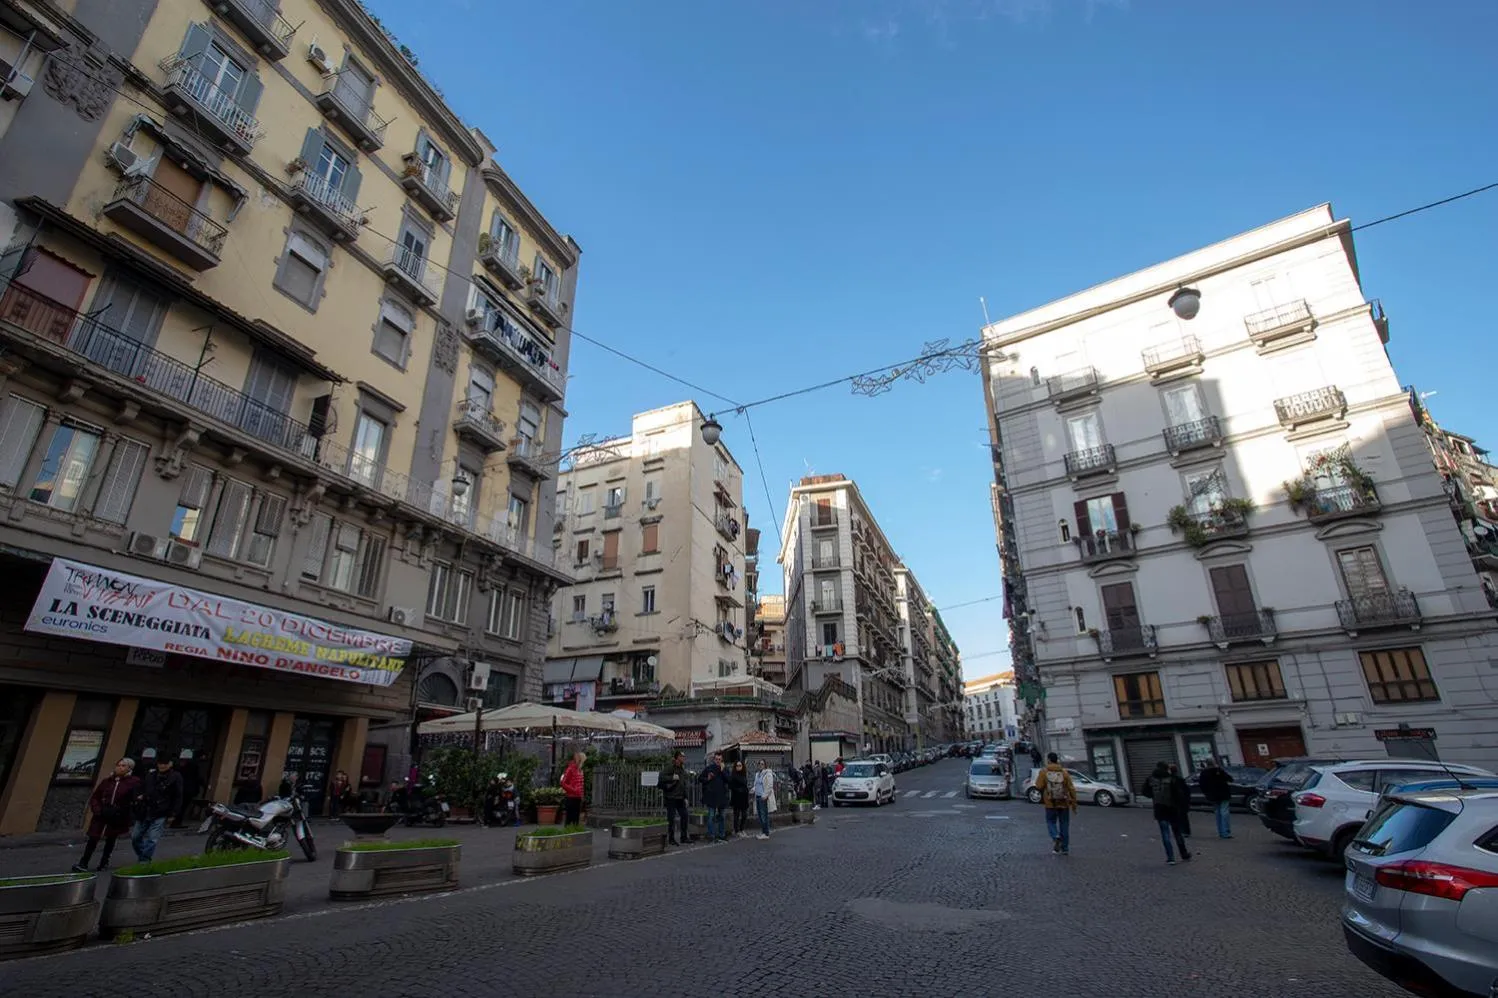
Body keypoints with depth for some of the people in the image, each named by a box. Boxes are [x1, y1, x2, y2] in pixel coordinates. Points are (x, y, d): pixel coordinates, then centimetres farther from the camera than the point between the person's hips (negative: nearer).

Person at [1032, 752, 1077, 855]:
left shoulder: (1043, 772, -7)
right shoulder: (1064, 772, -3)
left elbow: (1038, 787, -11)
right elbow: (1071, 788, -5)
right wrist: (1074, 802, 3)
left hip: (1050, 804, -2)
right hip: (1064, 804, 2)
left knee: (1051, 822, 13)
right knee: (1064, 824, 12)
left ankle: (1056, 837, -15)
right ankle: (1065, 848, 14)